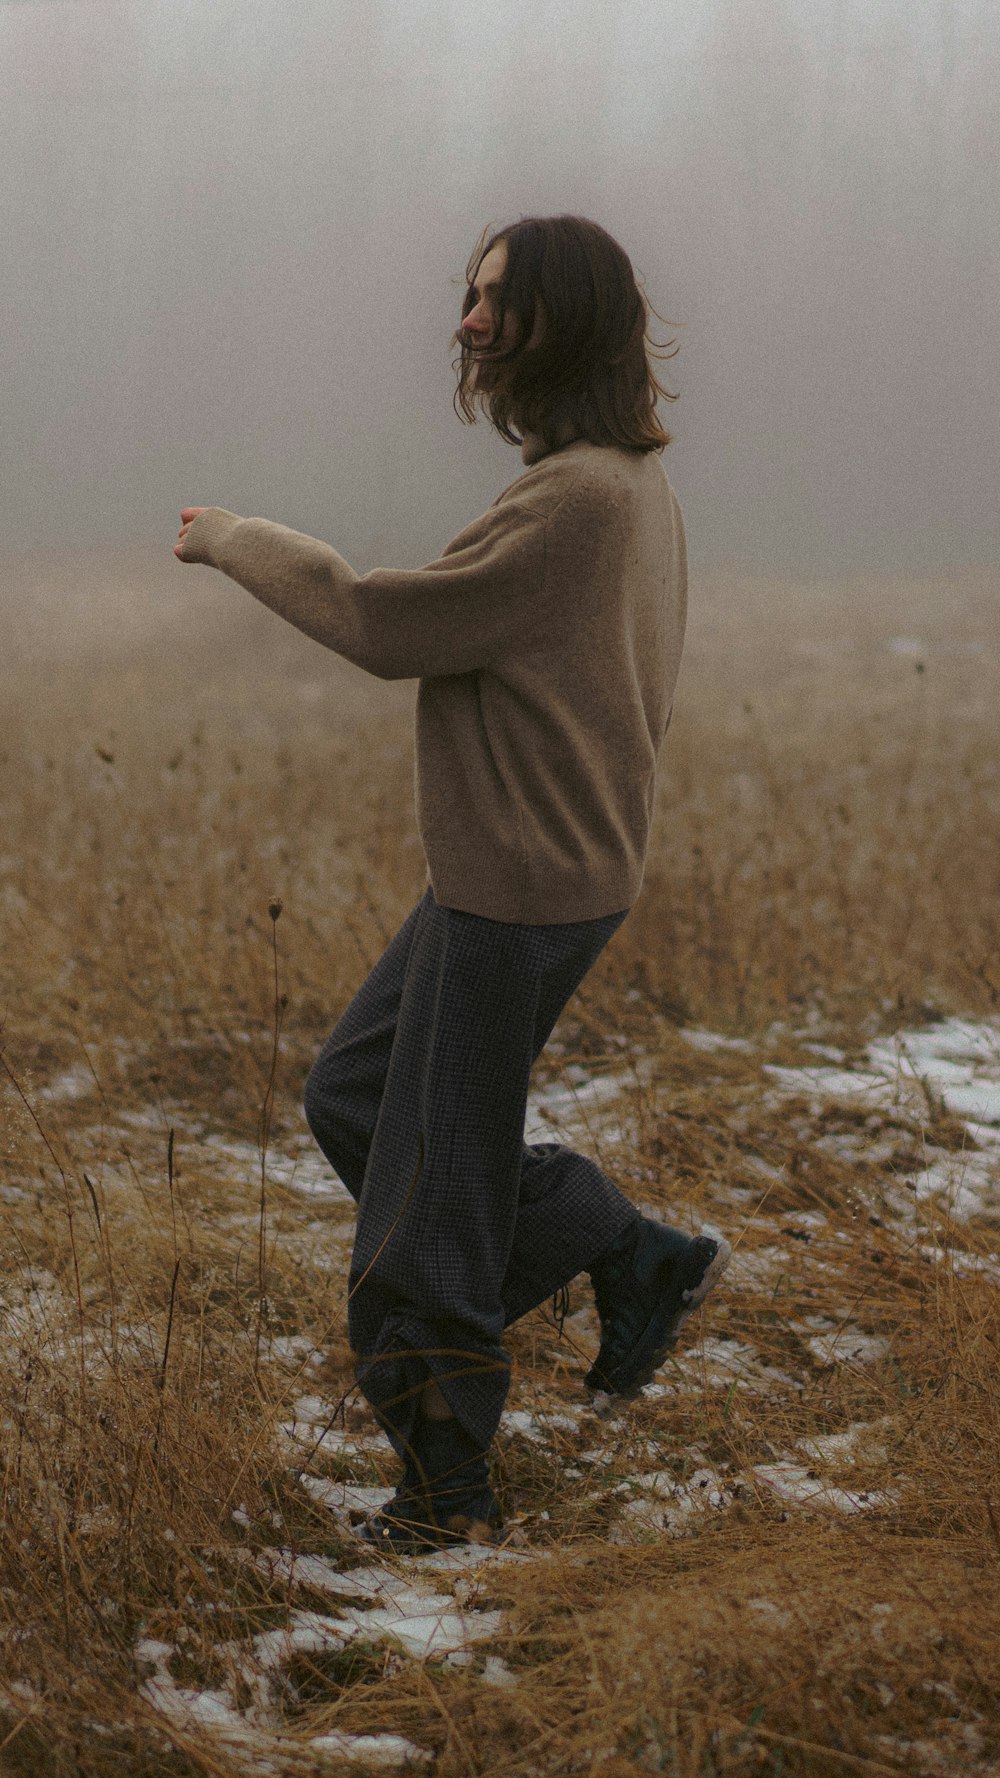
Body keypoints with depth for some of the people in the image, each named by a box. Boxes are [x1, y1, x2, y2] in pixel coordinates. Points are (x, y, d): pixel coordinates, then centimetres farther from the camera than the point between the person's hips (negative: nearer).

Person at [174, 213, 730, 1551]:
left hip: (520, 896, -10)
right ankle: (637, 1261, 19)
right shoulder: (639, 484, 8)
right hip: (502, 876, 10)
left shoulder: (579, 498, -23)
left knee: (432, 1186, 2)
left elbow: (391, 628, -20)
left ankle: (447, 1485, 16)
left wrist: (238, 541, -7)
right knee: (353, 1098, 19)